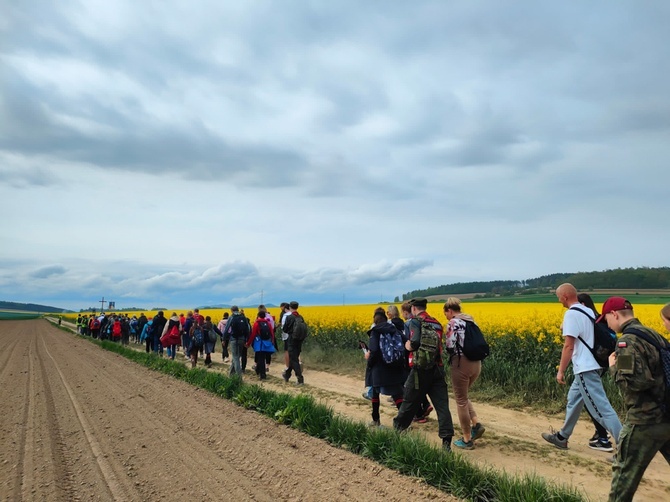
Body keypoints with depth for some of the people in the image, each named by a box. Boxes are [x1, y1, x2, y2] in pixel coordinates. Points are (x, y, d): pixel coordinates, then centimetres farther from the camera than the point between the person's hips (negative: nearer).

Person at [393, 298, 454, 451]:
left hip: (421, 369, -4)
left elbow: (415, 343, -22)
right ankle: (446, 441, -6)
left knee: (410, 402, 12)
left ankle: (397, 428, 31)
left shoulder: (415, 321, -7)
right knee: (442, 405, 1)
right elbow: (439, 344, 16)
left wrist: (408, 346, 0)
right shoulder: (436, 323, 12)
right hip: (437, 369, 5)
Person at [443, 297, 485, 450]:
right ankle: (476, 424, 12)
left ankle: (467, 440, 14)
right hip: (476, 363, 8)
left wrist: (452, 352, 5)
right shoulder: (471, 320, 14)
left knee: (461, 401, 6)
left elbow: (450, 346, -16)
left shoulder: (453, 323, -10)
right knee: (463, 396, 27)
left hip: (461, 363, -8)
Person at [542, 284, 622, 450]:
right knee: (573, 400, 21)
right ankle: (562, 437, 33)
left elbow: (568, 346, -18)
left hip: (585, 369, -10)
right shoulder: (589, 311, 11)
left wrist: (561, 371, -12)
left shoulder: (571, 314, -16)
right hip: (591, 365, 10)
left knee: (602, 409, -7)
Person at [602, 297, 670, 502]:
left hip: (645, 420, -9)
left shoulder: (628, 340, -17)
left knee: (625, 473, 5)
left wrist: (614, 368, -9)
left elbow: (636, 382, -25)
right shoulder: (653, 334, 10)